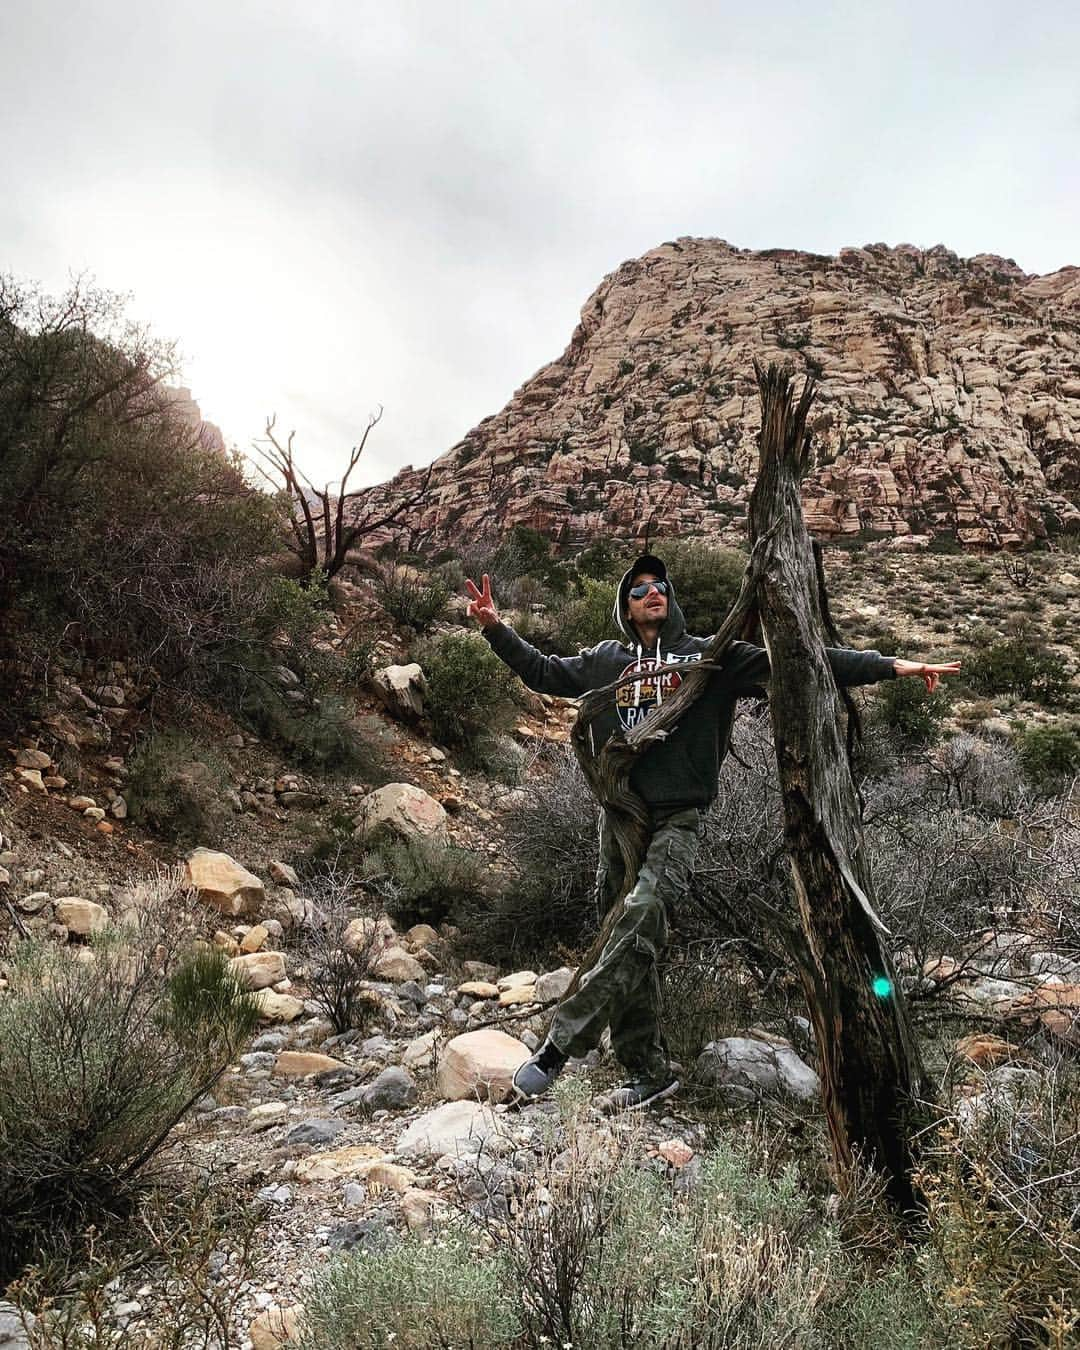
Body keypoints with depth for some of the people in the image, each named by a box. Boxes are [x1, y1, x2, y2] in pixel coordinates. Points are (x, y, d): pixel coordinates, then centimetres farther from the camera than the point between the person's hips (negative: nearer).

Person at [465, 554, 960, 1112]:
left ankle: (558, 1045, -22)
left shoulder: (710, 656, 7)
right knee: (631, 947, 5)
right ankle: (650, 1073, 16)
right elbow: (543, 672, 26)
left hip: (676, 820, -3)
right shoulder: (606, 660, 15)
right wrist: (496, 628, 16)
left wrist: (891, 665, -2)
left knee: (640, 916, -25)